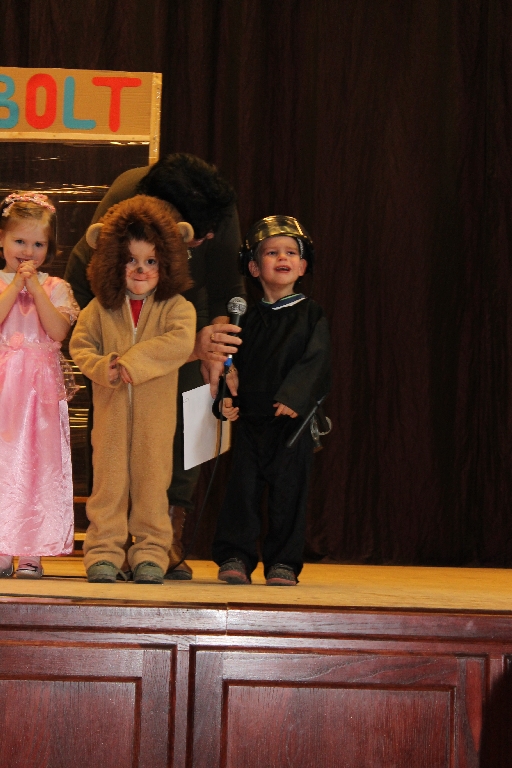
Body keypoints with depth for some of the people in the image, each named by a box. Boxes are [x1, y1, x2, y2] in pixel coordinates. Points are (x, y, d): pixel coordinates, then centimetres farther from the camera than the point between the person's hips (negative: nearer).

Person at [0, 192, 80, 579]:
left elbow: (59, 331, -8)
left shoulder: (56, 288, 8)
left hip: (42, 387, 1)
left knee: (39, 463, -1)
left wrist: (36, 289, -11)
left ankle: (32, 551, 2)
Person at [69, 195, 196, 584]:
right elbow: (80, 345, 8)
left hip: (156, 411, -2)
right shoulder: (100, 309, 8)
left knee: (152, 480, 2)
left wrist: (133, 361, -22)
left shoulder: (176, 307, -1)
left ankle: (150, 554, 10)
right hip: (111, 408, 2)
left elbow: (180, 343, -17)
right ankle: (104, 553, 8)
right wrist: (102, 367, -13)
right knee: (109, 479, 3)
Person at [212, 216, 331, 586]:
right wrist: (228, 398, -3)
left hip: (293, 417, -2)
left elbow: (315, 361, -8)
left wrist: (294, 397, -20)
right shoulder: (250, 319, 11)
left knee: (289, 489, -1)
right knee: (243, 485, 0)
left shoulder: (311, 315, 3)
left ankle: (283, 562, 6)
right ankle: (235, 557, 6)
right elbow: (235, 363, 13)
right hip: (251, 417, 2)